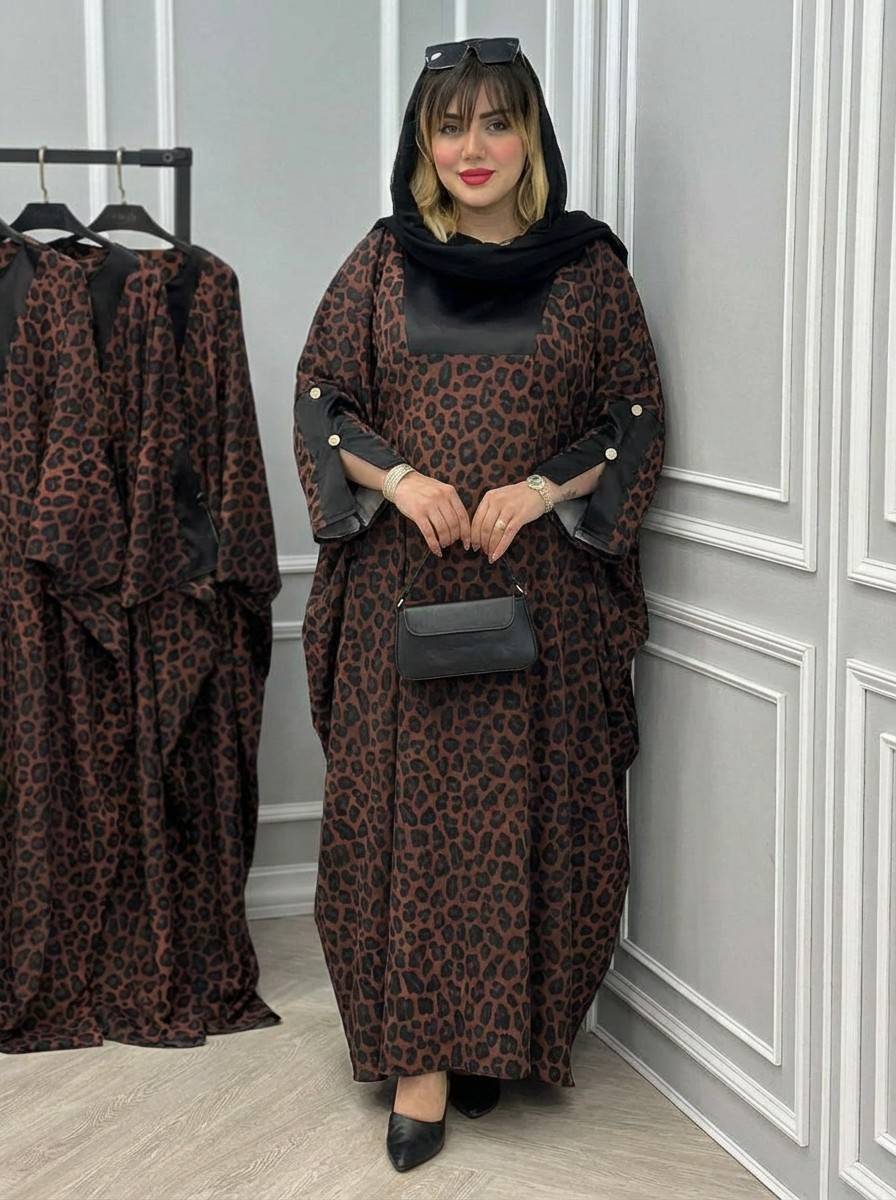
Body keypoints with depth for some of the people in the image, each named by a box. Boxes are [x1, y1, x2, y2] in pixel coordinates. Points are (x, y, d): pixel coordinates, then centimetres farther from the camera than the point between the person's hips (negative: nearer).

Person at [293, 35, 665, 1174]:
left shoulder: (586, 264, 4)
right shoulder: (383, 260, 6)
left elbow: (636, 418, 5)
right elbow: (320, 397, 8)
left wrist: (542, 489, -11)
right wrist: (398, 478, -10)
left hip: (545, 583, 0)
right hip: (402, 578, 1)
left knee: (530, 805, 2)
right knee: (404, 803, -1)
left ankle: (502, 1031, 18)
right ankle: (420, 1053, 7)